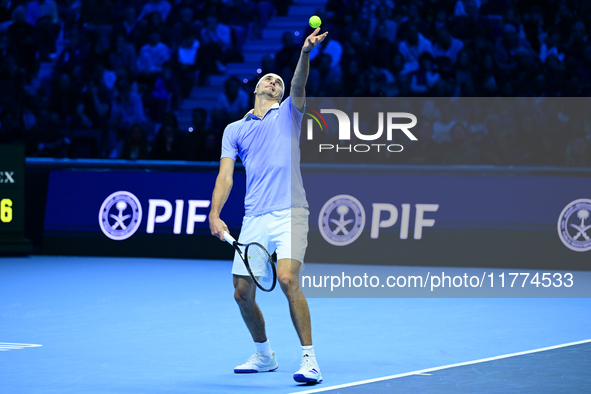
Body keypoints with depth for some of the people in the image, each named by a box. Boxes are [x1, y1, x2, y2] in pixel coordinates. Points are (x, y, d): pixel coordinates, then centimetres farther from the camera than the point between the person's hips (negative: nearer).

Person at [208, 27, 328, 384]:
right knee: (242, 292, 3)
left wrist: (306, 52, -27)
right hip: (254, 219, 4)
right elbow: (226, 175, 9)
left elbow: (299, 86, -8)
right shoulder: (234, 130, 18)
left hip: (290, 214, -4)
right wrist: (215, 214, -5)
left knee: (288, 279, -22)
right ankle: (264, 355, 27)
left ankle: (309, 359, -18)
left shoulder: (288, 113, 13)